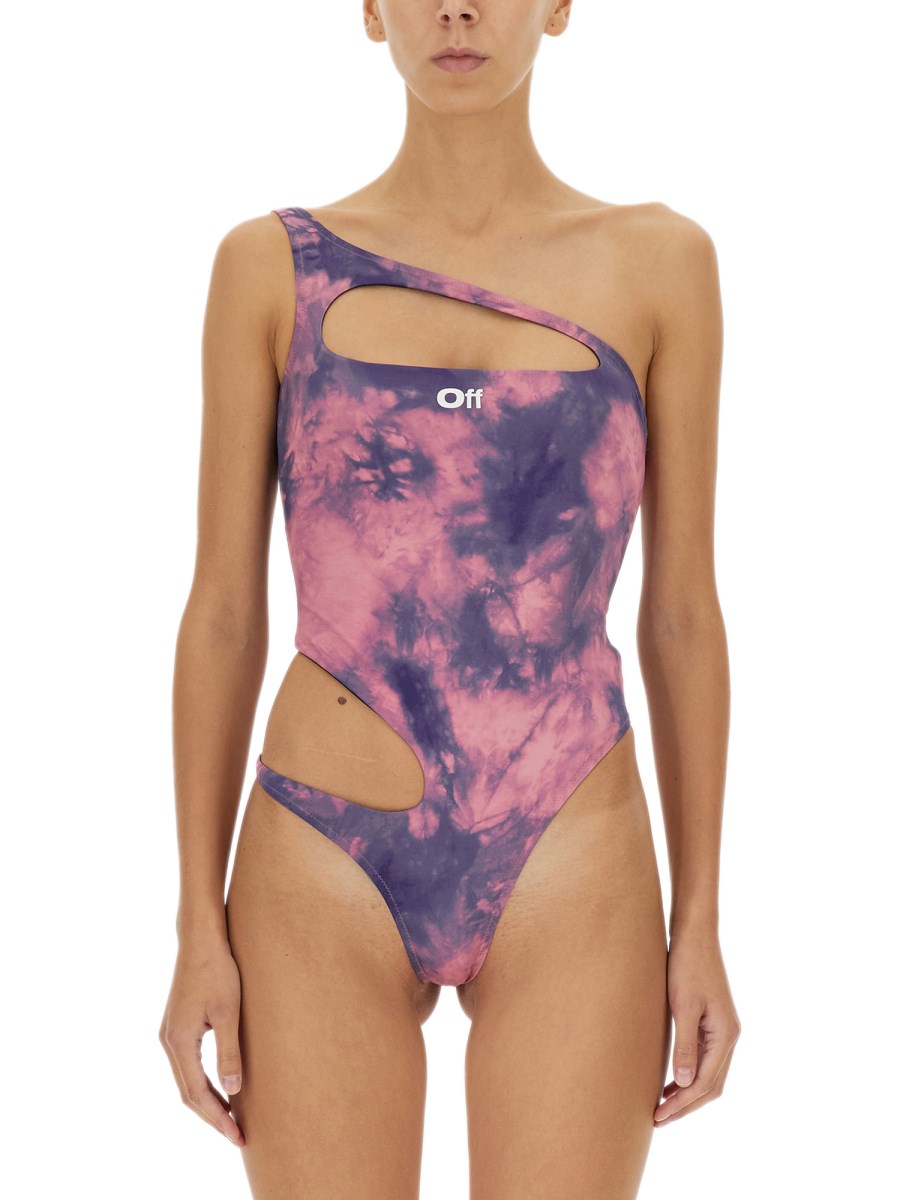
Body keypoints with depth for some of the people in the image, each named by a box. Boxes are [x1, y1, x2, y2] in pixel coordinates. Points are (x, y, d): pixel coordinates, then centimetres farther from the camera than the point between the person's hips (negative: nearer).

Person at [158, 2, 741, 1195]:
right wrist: (200, 929, 0)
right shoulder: (271, 265, 1)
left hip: (569, 875, 0)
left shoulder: (660, 260, 1)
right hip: (326, 881, 0)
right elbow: (223, 611, 2)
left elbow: (682, 609, 4)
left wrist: (700, 922, 3)